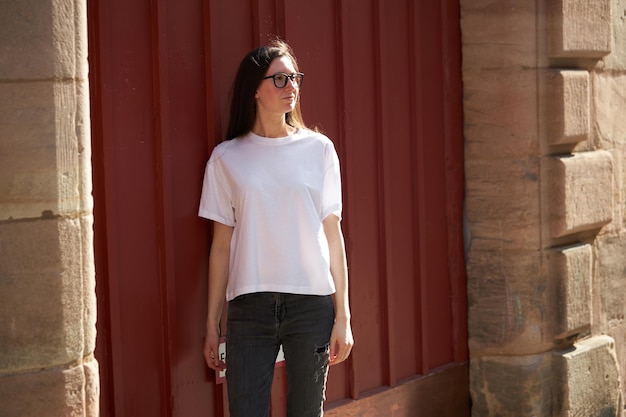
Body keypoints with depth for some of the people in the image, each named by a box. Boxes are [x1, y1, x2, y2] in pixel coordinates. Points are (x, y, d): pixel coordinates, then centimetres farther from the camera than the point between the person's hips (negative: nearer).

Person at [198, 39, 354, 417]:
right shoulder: (227, 157, 6)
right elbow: (221, 245, 7)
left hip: (312, 302, 0)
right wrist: (212, 325, 6)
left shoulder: (318, 149, 6)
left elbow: (333, 234, 5)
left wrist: (343, 316, 1)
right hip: (250, 304, 0)